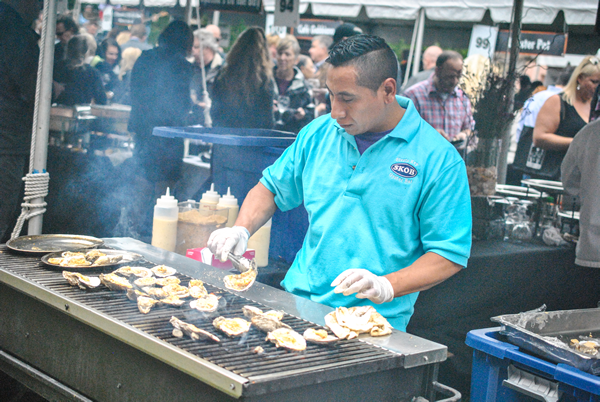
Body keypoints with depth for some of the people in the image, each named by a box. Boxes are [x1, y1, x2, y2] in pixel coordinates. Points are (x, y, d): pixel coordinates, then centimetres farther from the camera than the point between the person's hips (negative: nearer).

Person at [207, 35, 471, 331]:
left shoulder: (438, 159, -6)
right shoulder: (319, 133, 10)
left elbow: (450, 254, -6)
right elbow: (272, 187, 22)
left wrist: (386, 286, -20)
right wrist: (241, 229, 3)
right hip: (297, 302, 4)